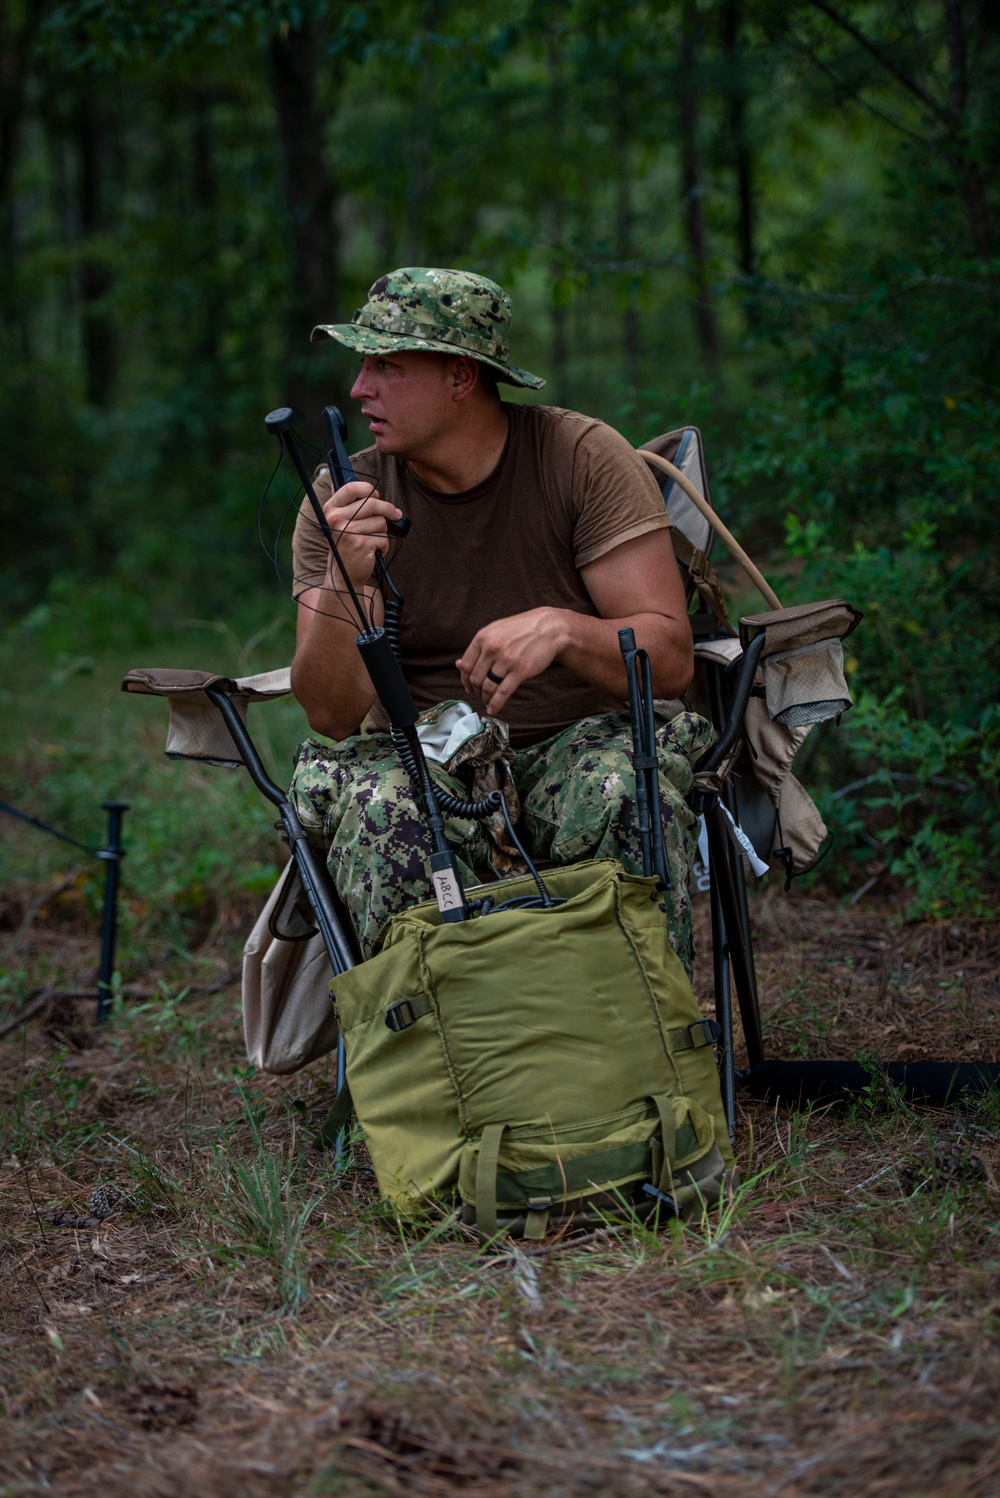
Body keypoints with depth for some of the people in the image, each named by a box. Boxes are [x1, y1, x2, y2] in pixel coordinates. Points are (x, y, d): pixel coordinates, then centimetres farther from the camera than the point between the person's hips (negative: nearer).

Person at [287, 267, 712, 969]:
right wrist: (343, 583, -27)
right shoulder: (345, 497, -1)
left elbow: (671, 658, -11)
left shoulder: (586, 458, -5)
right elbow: (333, 714, -9)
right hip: (421, 762, 1)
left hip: (574, 744, 0)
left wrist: (560, 629, -31)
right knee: (379, 809, -33)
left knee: (623, 793, -34)